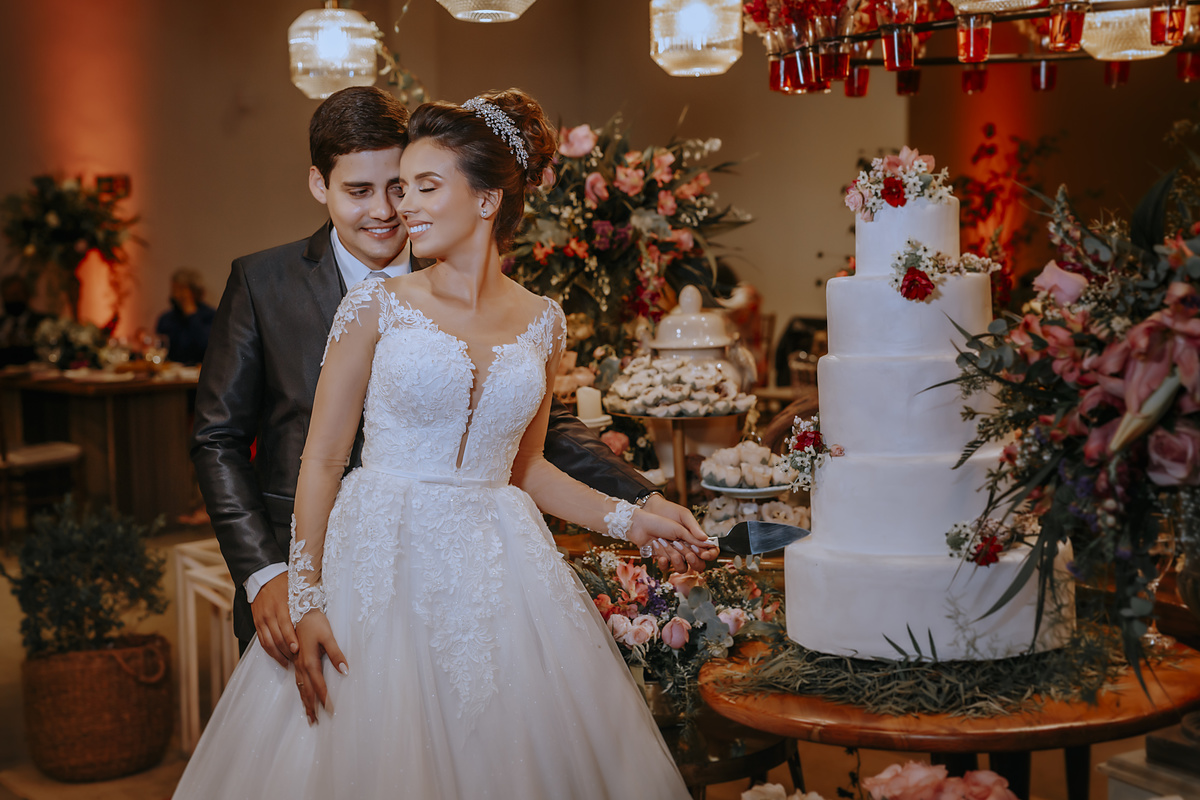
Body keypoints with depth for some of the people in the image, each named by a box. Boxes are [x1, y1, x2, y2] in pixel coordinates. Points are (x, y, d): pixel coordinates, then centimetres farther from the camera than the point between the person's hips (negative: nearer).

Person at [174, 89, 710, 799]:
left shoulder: (542, 321, 6)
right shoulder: (378, 306, -3)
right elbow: (322, 460, -3)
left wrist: (628, 519, 8)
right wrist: (306, 599, -9)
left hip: (497, 576, 3)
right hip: (383, 564, -2)